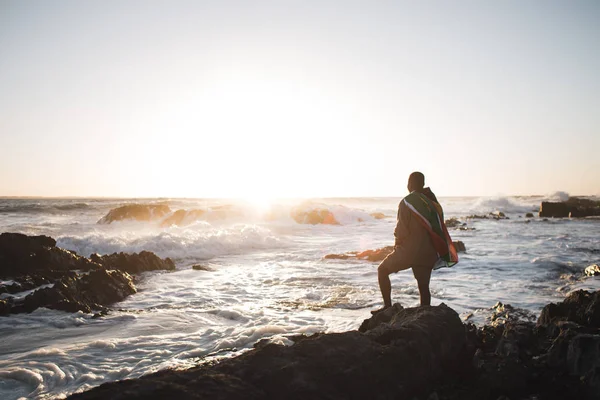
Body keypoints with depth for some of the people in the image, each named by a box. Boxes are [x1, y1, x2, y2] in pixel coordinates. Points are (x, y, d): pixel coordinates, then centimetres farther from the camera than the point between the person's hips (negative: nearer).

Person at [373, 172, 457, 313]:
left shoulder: (407, 202, -12)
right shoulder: (432, 201, 7)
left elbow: (402, 229, -13)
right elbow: (439, 226, 10)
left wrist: (397, 243, 6)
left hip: (410, 250, -6)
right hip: (429, 252, 6)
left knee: (383, 270, 12)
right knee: (423, 286, 13)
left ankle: (388, 306, 6)